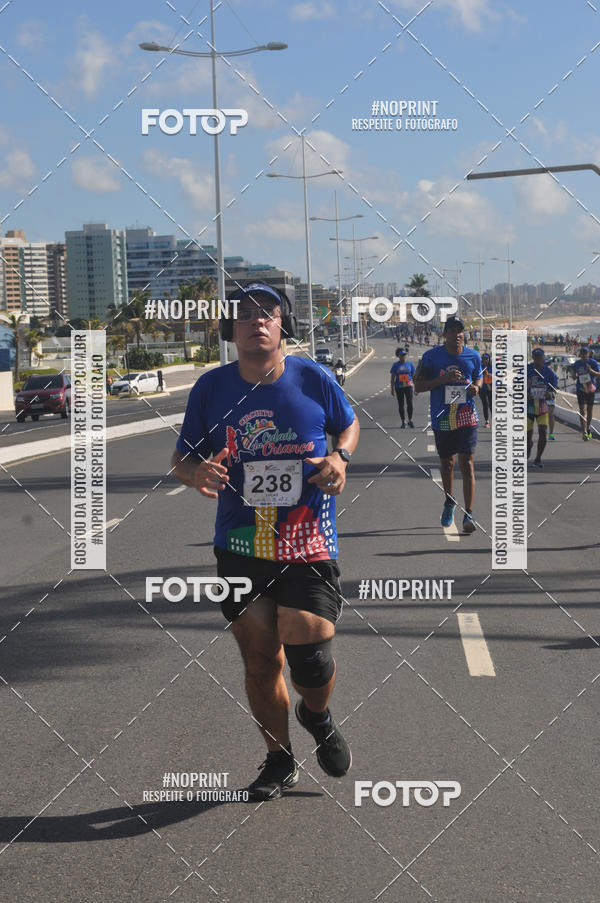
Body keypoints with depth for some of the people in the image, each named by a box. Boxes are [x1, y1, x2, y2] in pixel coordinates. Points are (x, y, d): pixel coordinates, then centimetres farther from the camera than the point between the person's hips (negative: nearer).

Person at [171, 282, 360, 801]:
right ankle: (279, 761, 31)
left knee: (308, 652, -12)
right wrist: (196, 473, -16)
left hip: (308, 547, -2)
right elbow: (181, 457, 7)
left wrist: (340, 457, -6)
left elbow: (349, 424, 15)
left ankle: (317, 717, 25)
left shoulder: (314, 379, -3)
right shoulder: (211, 388, -1)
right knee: (260, 662, 9)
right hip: (239, 548, 2)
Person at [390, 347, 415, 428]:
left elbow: (414, 375, 9)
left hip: (408, 386, 0)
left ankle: (410, 420, 11)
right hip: (399, 387, 0)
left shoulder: (410, 364, 4)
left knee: (410, 403, -4)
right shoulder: (396, 365, 2)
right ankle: (403, 422, 12)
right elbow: (392, 377, 6)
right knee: (401, 405, 4)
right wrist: (392, 388, 2)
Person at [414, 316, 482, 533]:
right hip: (442, 418, 1)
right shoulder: (431, 356, -5)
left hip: (466, 417, -1)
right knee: (446, 463, 15)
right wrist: (443, 379, -18)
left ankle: (468, 514, -12)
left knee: (467, 464, -10)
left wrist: (476, 387, -6)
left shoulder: (473, 356, 1)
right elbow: (418, 386, -4)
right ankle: (449, 503, 39)